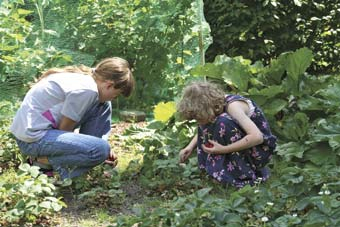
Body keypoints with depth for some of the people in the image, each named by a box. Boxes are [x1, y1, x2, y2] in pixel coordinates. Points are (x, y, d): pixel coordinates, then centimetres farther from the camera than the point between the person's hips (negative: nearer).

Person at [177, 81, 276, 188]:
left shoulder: (232, 106, -26)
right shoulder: (216, 103, -4)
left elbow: (257, 137, -36)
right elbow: (203, 128, 16)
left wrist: (223, 149, -32)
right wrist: (191, 146, 0)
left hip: (261, 149, -8)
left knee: (224, 123, -28)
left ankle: (243, 176, -19)